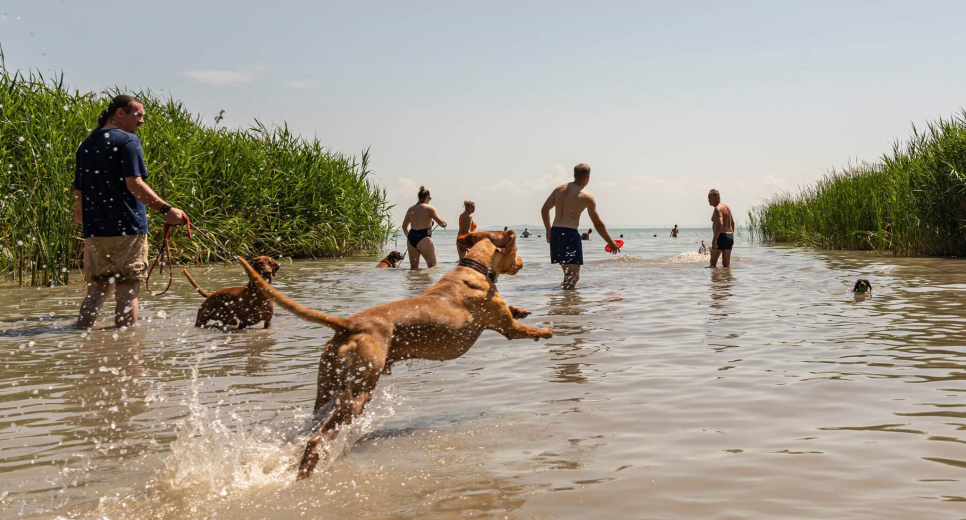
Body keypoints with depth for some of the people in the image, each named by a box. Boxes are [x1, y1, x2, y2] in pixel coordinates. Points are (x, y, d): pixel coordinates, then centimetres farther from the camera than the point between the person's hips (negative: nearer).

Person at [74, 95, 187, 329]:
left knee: (97, 288, 16)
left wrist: (84, 220, 31)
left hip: (95, 231, 7)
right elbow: (134, 184, -18)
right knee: (127, 290, -1)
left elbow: (79, 192, 20)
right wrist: (166, 209, -23)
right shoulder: (127, 141, -7)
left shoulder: (86, 145, 17)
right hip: (127, 229, -7)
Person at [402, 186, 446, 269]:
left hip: (411, 237, 6)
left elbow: (404, 226, 17)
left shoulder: (411, 209, 14)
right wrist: (444, 224, 10)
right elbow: (440, 221, -13)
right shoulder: (429, 208, -3)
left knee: (413, 267, 10)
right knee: (432, 265, 4)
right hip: (423, 239, -6)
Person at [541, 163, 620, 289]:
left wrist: (548, 230, 28)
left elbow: (544, 209, 16)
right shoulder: (586, 197, -5)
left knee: (568, 273, 21)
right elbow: (598, 224, -1)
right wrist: (611, 243, 9)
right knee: (574, 275, -2)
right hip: (570, 234, -7)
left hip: (555, 232, 7)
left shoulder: (559, 189, 11)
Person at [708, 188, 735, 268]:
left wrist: (714, 239, -31)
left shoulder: (718, 209, -13)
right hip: (729, 236, 9)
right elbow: (732, 223, 25)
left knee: (713, 263, -4)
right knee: (727, 263, 8)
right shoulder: (727, 207, 17)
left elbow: (720, 224, -26)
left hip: (721, 237, -9)